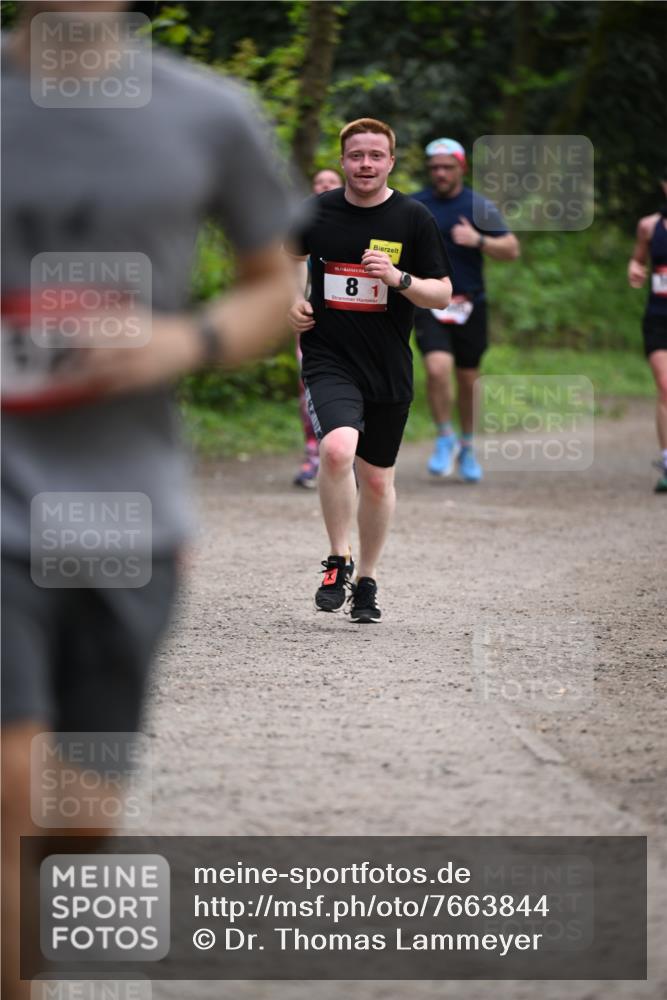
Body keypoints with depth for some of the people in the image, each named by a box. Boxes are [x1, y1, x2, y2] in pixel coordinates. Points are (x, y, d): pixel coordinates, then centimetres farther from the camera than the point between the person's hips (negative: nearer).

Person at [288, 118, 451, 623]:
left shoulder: (414, 218, -3)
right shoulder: (316, 211, 0)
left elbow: (442, 295, -2)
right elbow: (290, 255, 21)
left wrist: (400, 279, -20)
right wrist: (291, 301, 4)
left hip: (389, 368, 1)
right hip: (329, 359, -1)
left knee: (377, 479, 11)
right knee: (338, 448, -27)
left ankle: (368, 581, 30)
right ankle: (338, 563, -10)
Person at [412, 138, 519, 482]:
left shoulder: (480, 206, 0)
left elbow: (511, 250, -3)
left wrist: (478, 240, -18)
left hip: (469, 305, 1)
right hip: (428, 304, -1)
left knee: (468, 379, 9)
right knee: (437, 368, -21)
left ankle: (467, 447, 29)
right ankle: (445, 439, -2)